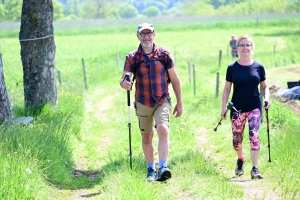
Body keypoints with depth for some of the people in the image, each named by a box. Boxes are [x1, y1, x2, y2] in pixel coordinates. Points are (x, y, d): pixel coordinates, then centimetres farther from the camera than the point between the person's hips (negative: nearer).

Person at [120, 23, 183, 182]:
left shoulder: (164, 54, -1)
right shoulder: (132, 57, -2)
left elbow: (174, 79, 5)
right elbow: (123, 79, -9)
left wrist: (179, 102, 5)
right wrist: (124, 83, -35)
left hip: (162, 101, -1)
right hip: (143, 103, 2)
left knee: (163, 129, -23)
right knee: (146, 137, 10)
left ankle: (163, 168, -27)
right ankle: (151, 170, 26)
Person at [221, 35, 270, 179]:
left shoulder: (258, 67, 1)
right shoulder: (232, 68, 0)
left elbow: (264, 86, 11)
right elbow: (227, 89, 4)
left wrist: (267, 99, -8)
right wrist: (223, 108, -2)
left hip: (254, 107, -1)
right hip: (237, 109, 1)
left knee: (254, 135, -17)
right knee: (236, 139, 8)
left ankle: (255, 169, -14)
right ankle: (240, 159, 39)